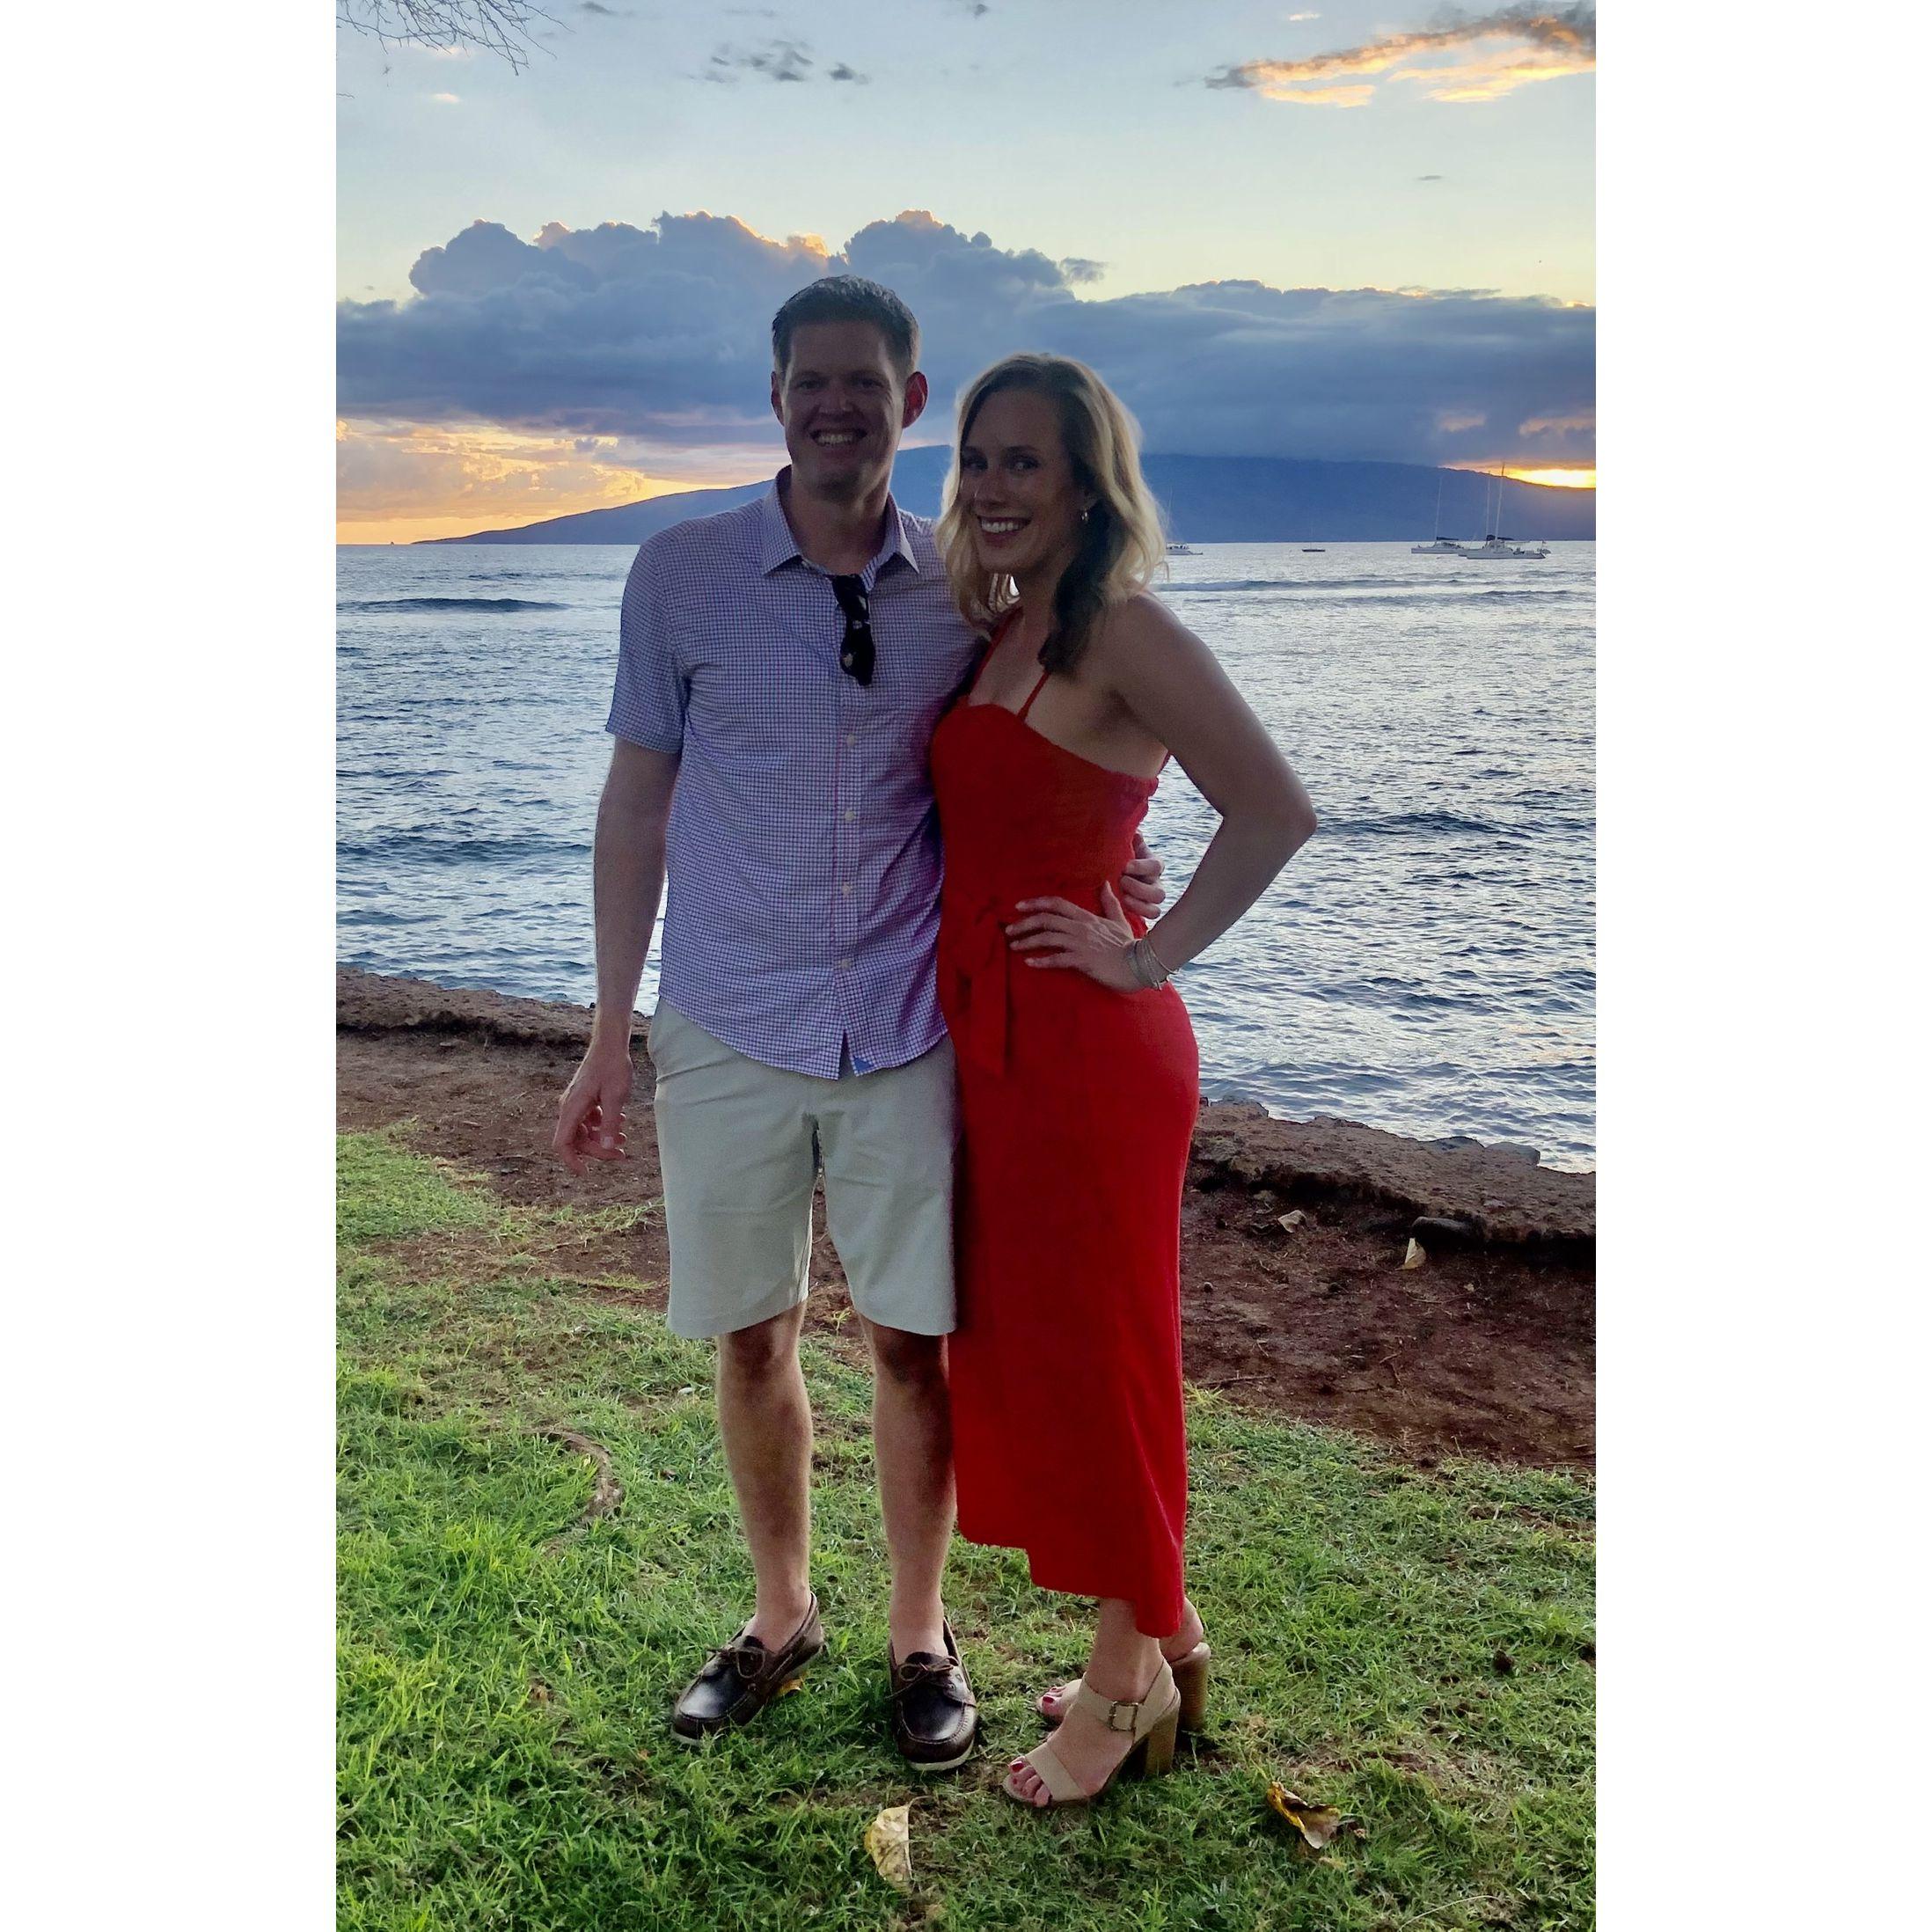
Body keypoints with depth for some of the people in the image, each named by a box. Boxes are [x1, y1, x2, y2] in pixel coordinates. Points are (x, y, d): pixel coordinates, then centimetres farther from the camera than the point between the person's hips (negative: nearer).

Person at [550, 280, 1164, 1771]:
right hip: (728, 1033, 0)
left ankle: (921, 1637, 28)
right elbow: (639, 800, 4)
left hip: (907, 1032, 0)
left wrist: (1106, 879, -6)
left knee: (913, 1342, 6)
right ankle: (781, 1617, 34)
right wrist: (609, 1033, 4)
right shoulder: (682, 575, -1)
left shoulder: (965, 589, 1)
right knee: (754, 1338, 11)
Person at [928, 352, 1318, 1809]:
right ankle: (1166, 1632, 35)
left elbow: (1276, 811, -22)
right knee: (1020, 1345, 16)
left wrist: (1152, 958, -16)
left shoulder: (1122, 631, -14)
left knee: (1085, 1347, 4)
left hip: (1084, 1048, -9)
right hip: (993, 1039, 9)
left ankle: (1128, 1681, 25)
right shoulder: (997, 630, 12)